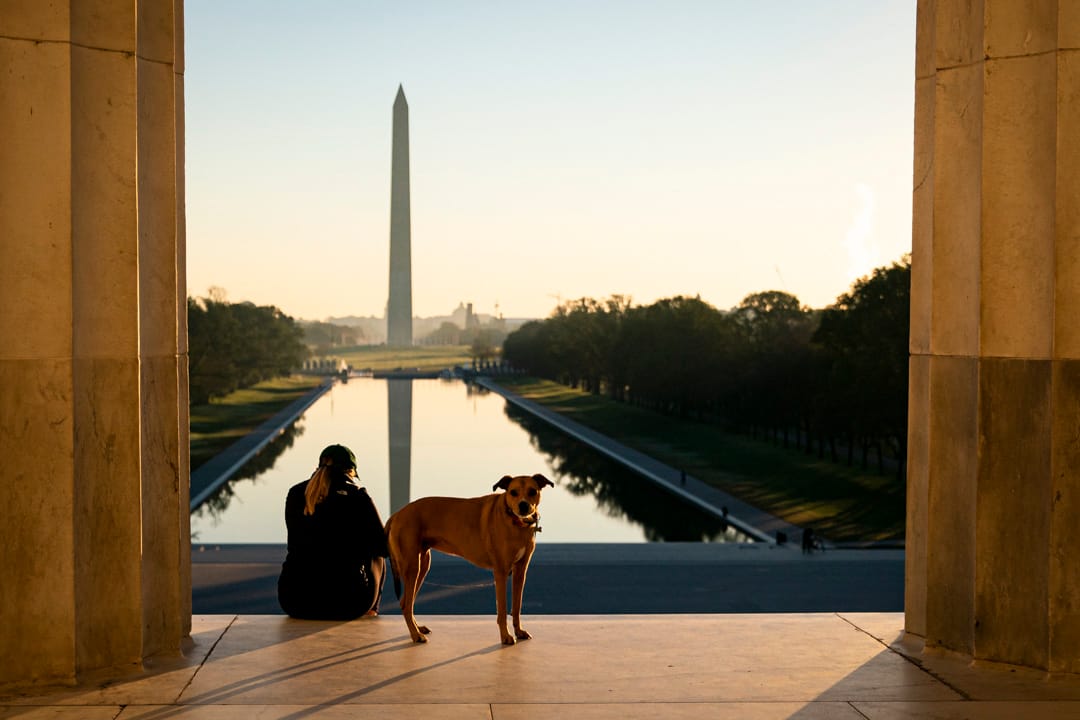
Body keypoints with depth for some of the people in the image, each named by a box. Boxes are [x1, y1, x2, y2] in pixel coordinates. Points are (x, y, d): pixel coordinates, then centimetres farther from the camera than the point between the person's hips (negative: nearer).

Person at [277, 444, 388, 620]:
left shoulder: (295, 494, 6)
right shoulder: (358, 497, -4)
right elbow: (383, 546, 2)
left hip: (294, 601, 3)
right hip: (346, 603, -3)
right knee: (375, 557, 29)